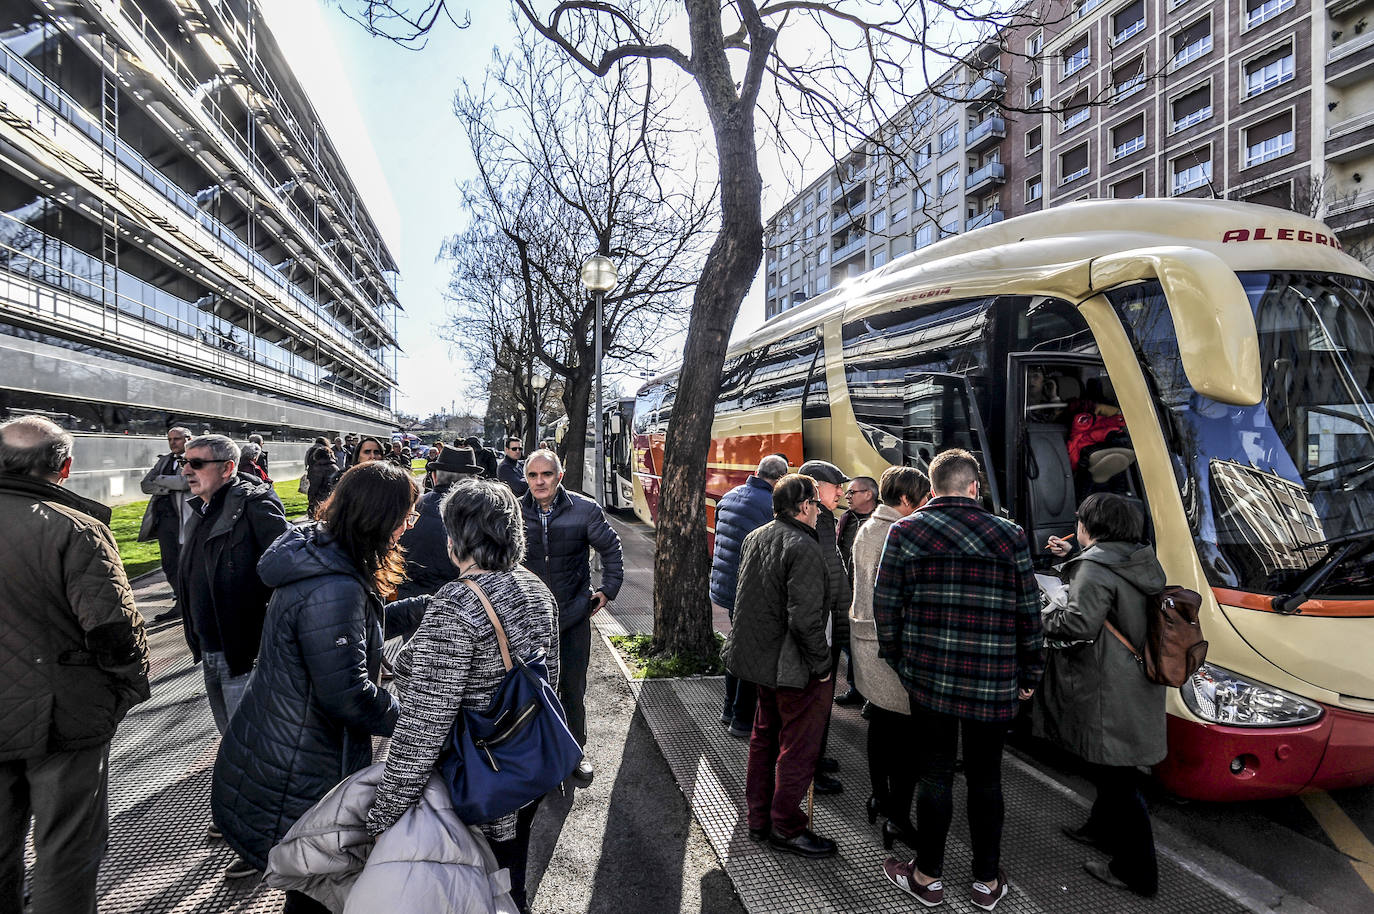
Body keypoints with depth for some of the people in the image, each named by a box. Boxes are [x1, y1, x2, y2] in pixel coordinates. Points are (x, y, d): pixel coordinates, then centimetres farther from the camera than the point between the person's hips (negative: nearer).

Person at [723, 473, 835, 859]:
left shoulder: (754, 538, 6)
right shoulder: (803, 549, -22)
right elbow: (804, 617, -27)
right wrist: (821, 663, -15)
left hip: (760, 657, 9)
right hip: (793, 667, -9)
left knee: (765, 737, 21)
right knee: (799, 747, 8)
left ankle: (759, 818, 35)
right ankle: (785, 827, 22)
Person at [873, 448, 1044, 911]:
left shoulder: (905, 530, -4)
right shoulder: (1009, 535, -2)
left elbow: (886, 603, -4)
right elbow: (1028, 610, 2)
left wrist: (896, 657, 10)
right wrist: (1030, 673, 13)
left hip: (928, 676, 0)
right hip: (993, 683, 1)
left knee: (934, 773, 11)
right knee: (985, 777, 15)